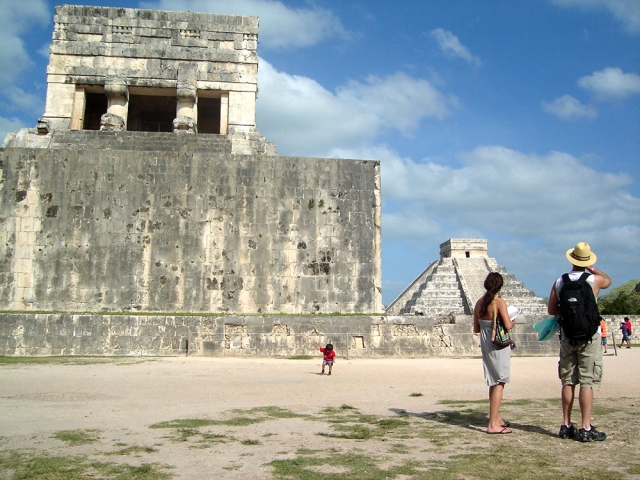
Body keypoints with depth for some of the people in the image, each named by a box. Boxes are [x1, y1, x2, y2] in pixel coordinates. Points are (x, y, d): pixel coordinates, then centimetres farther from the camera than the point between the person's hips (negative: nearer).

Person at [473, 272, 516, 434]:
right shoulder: (499, 302, -15)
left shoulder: (479, 303, 4)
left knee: (493, 383, 20)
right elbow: (508, 325, -20)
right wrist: (513, 321, 0)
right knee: (499, 383, -2)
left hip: (485, 345, 7)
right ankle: (493, 424, -4)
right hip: (499, 345, -7)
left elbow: (476, 329, 7)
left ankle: (496, 418, 32)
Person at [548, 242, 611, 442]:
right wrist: (592, 268, 25)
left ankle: (566, 426, 15)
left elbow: (552, 310, 4)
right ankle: (586, 429, -4)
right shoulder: (594, 280, -6)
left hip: (567, 336, 3)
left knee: (568, 382, 9)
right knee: (587, 382, -3)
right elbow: (608, 280, 19)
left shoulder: (559, 282, 1)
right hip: (589, 336, -3)